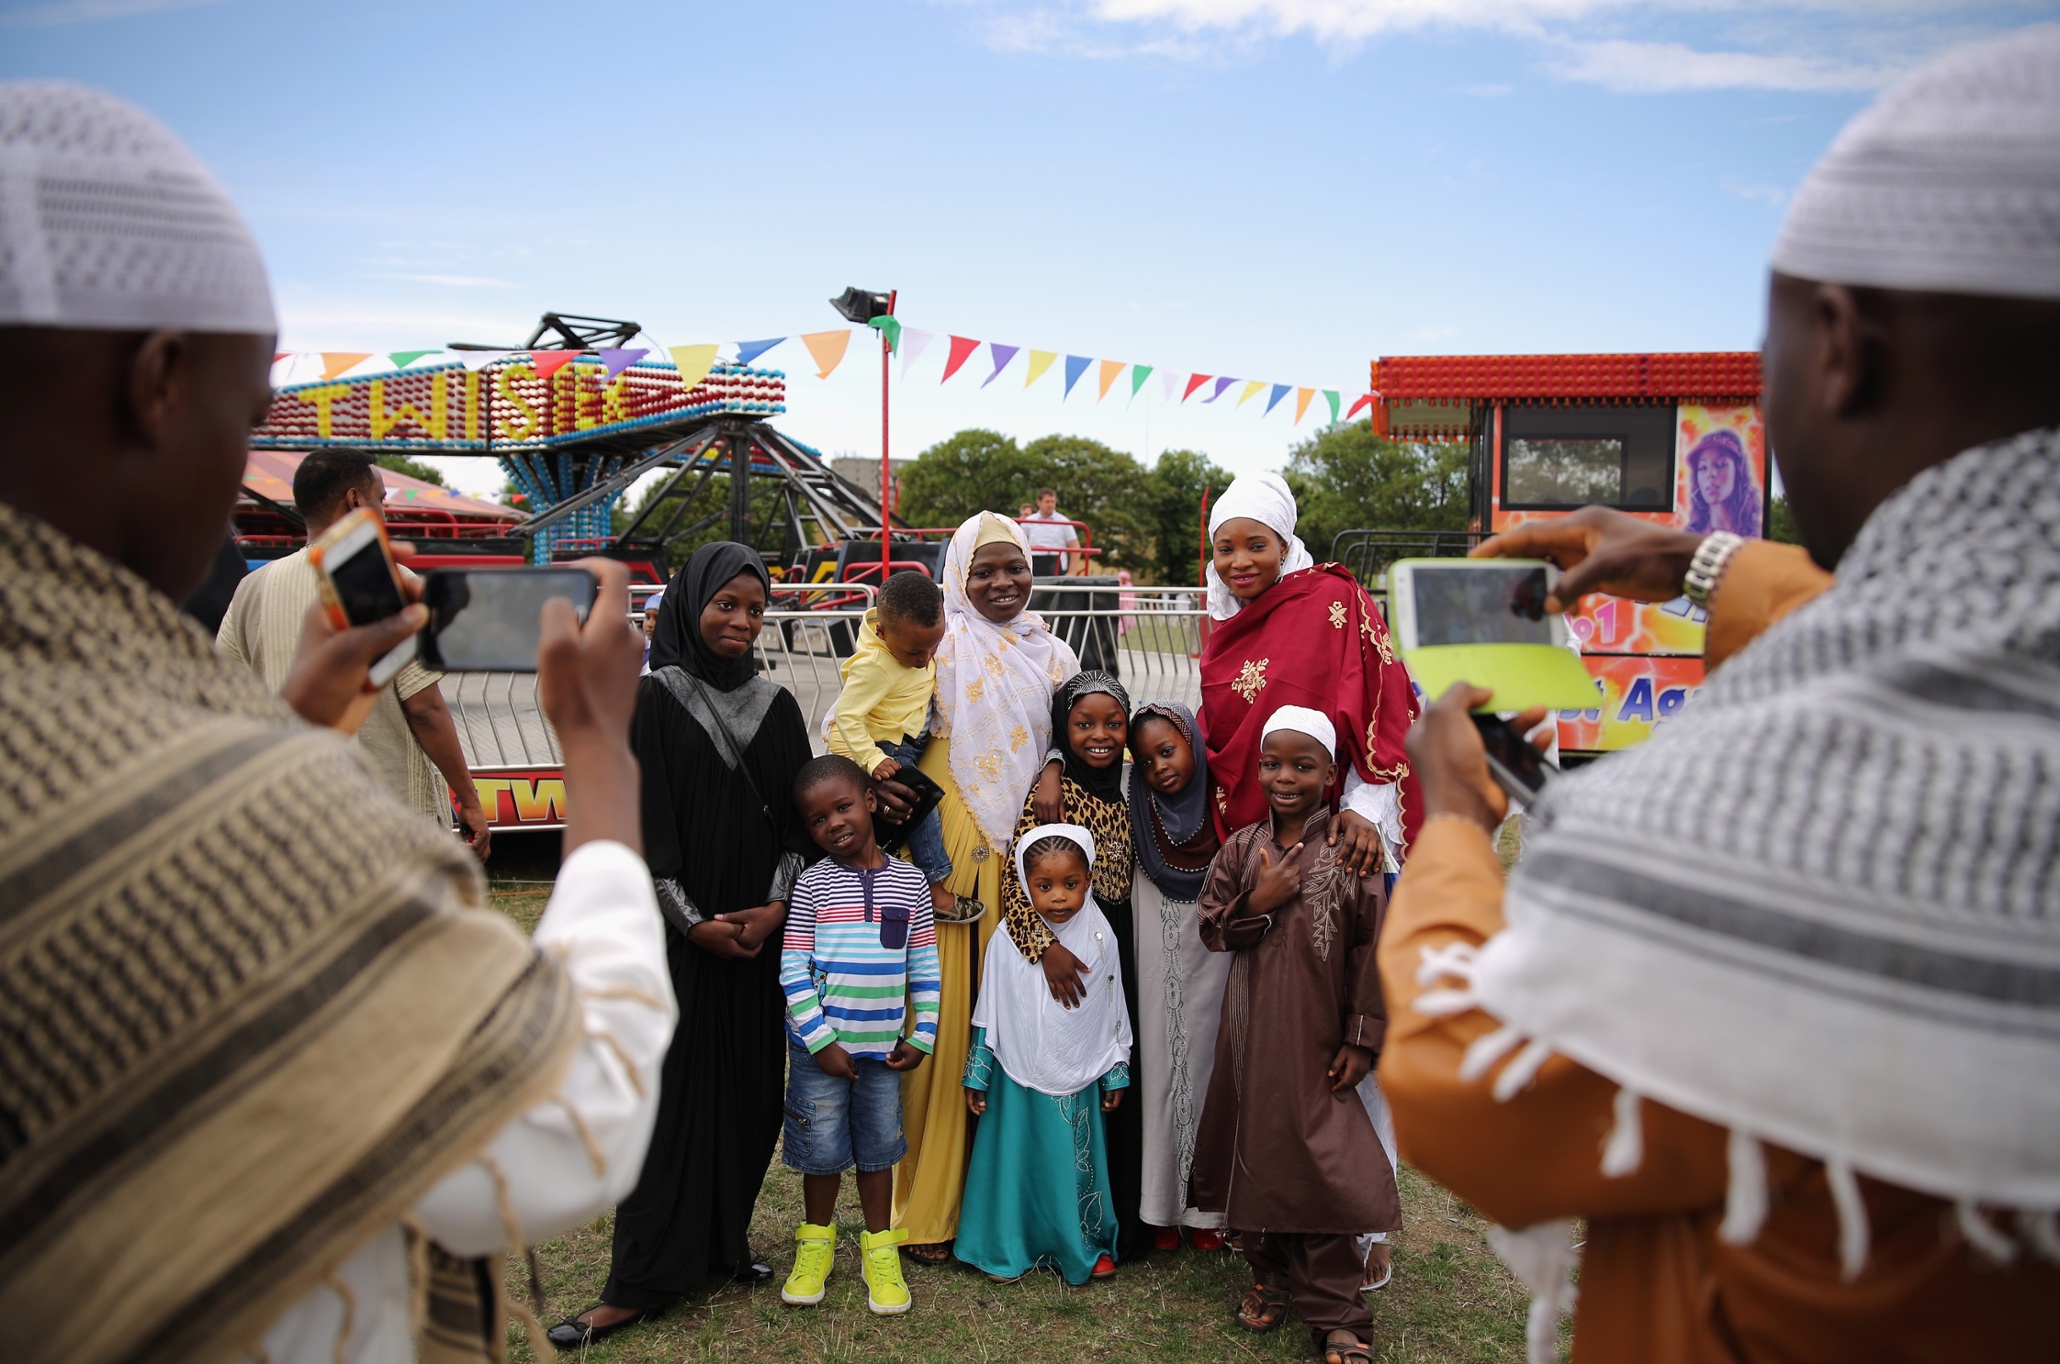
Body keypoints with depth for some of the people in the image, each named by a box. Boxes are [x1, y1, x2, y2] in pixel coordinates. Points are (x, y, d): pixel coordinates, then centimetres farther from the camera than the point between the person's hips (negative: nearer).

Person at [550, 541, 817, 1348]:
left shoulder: (777, 706, 7)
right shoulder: (652, 702, -4)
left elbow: (801, 813, 6)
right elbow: (644, 822, -8)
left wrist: (777, 906, -7)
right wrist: (693, 921, -12)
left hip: (762, 928, 4)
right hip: (678, 932, -3)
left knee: (751, 1083, 8)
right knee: (671, 1089, -1)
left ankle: (727, 1237, 25)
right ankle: (643, 1279, 8)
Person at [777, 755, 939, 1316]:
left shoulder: (908, 881, 0)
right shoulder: (813, 885, -7)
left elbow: (924, 966, 5)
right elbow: (793, 969, -9)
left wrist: (922, 1035, 0)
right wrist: (821, 1039, -13)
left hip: (883, 1048, 2)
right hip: (821, 1047, -2)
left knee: (878, 1147, 12)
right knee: (823, 1149, 9)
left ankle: (879, 1248, 28)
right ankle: (816, 1242, 31)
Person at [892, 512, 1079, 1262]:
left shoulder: (1052, 656, 17)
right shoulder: (934, 644, 3)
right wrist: (876, 777, -21)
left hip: (1024, 862, 4)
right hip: (946, 861, -3)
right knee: (942, 1022, -4)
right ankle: (927, 1207, 7)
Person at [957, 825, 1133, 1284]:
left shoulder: (1100, 939, -6)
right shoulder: (1008, 939, -9)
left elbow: (1113, 1013, 3)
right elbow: (988, 1015, -2)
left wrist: (1116, 1075, 6)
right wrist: (976, 1076, 1)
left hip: (1078, 1082, 1)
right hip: (1018, 1078, -1)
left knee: (1076, 1164, 11)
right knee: (1017, 1160, 8)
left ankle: (1089, 1245, 30)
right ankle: (1009, 1248, 26)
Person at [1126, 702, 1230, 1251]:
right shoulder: (1140, 814, -1)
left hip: (1213, 958, 0)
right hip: (1158, 959, 1)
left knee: (1207, 1062, 5)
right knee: (1161, 1066, 4)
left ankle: (1204, 1207, 16)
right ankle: (1162, 1206, 14)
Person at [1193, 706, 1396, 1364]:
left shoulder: (1349, 851, -7)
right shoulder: (1241, 848, 4)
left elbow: (1372, 948, -6)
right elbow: (1210, 928, 6)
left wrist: (1363, 1038, -8)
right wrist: (1258, 903, -13)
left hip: (1317, 1037, -3)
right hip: (1250, 1034, 4)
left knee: (1318, 1160, -2)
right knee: (1255, 1152, 12)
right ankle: (1270, 1274, 32)